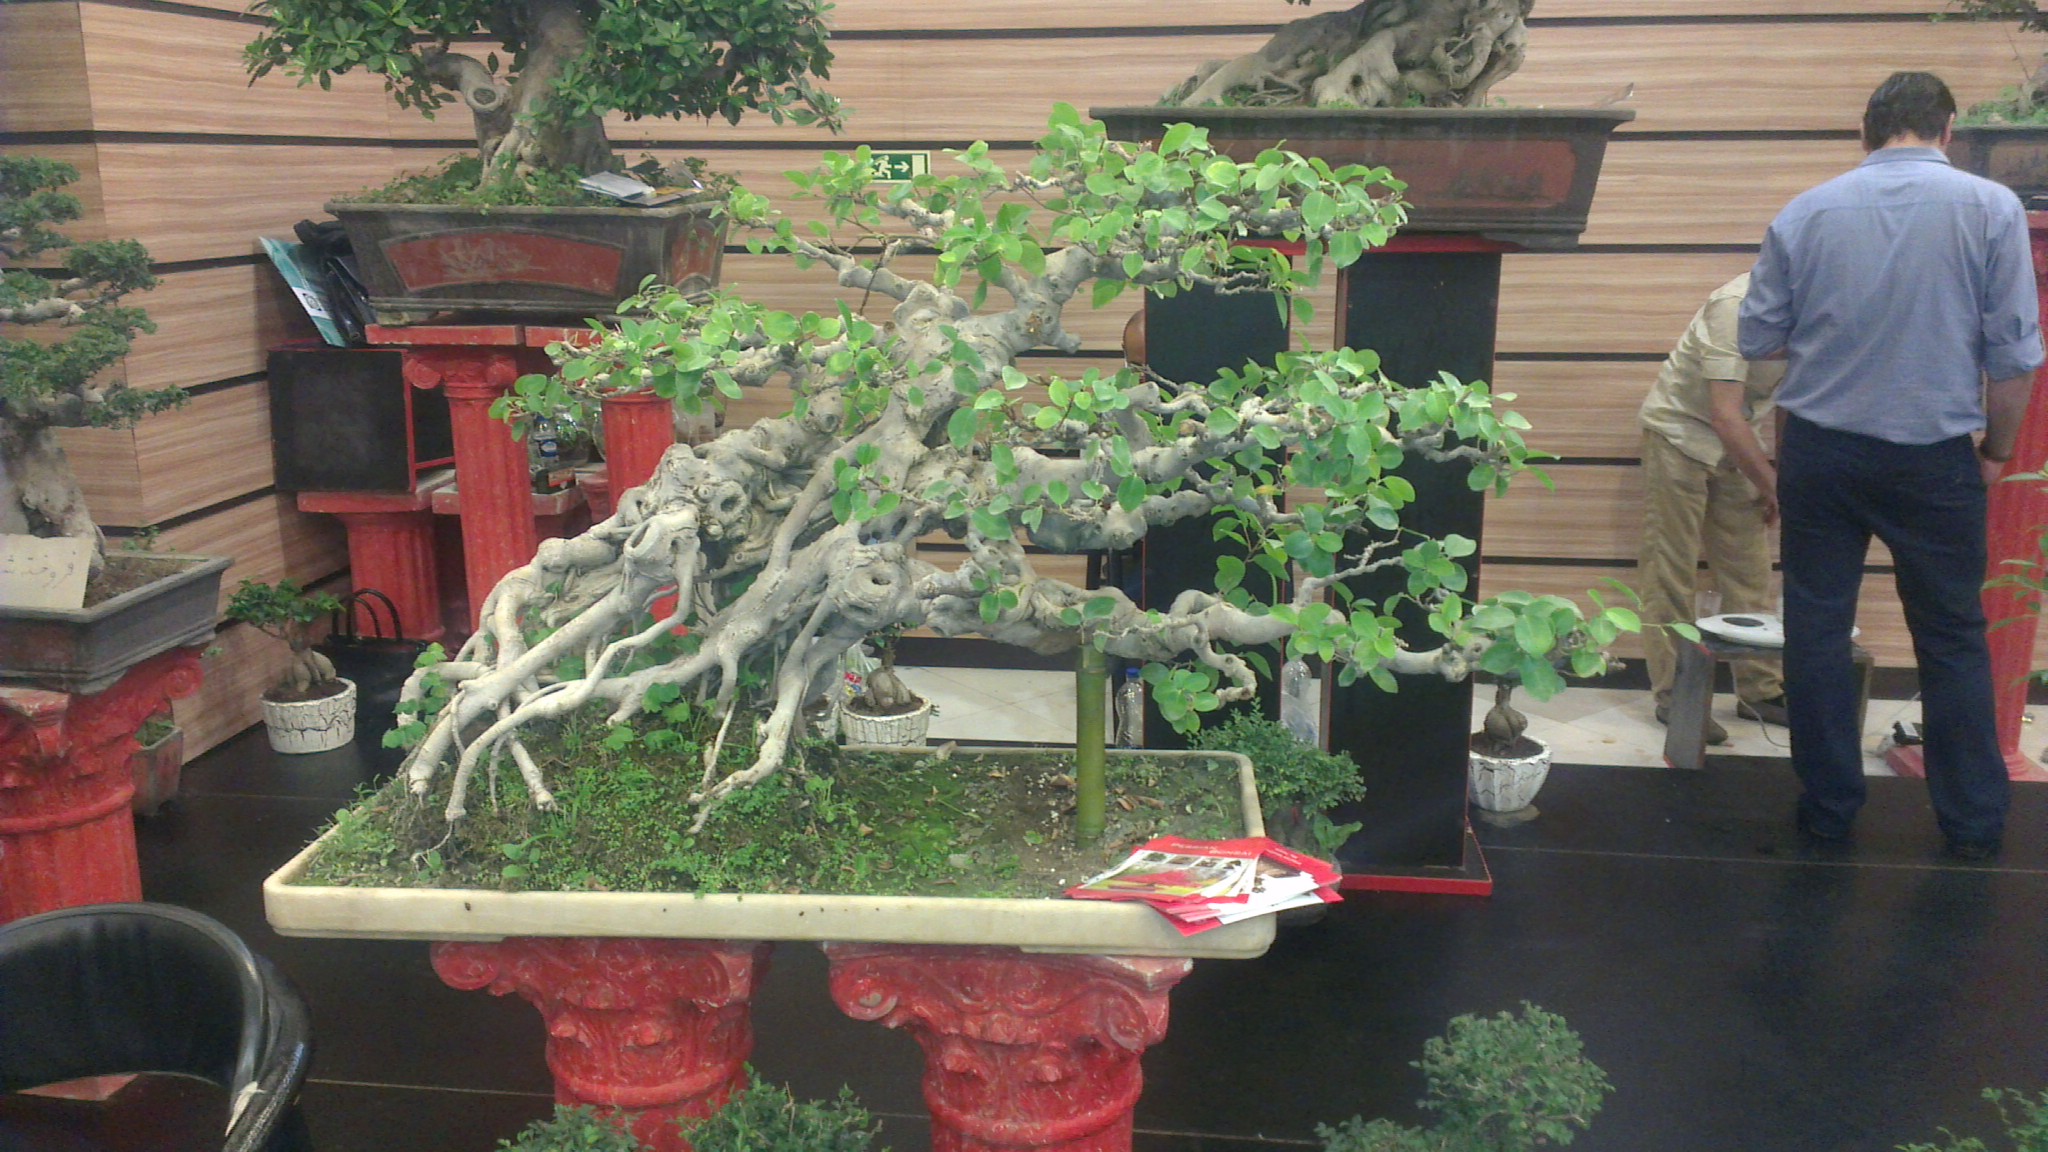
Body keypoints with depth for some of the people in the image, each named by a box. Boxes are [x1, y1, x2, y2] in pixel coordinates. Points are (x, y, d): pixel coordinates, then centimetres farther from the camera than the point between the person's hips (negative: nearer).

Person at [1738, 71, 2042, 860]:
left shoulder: (1804, 213, -2)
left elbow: (1758, 338, 3)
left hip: (1818, 448, 1)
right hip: (1933, 458, -1)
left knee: (1818, 627, 9)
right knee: (1953, 638, 11)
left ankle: (1828, 809, 15)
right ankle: (1973, 823, 18)